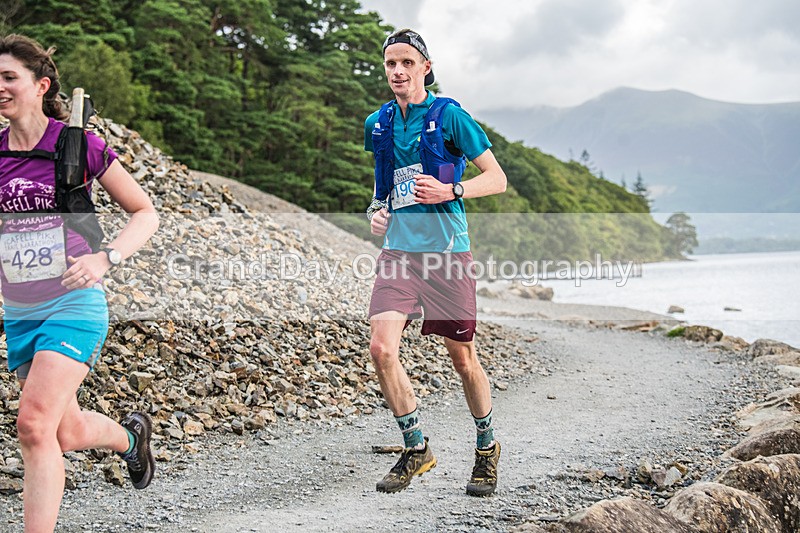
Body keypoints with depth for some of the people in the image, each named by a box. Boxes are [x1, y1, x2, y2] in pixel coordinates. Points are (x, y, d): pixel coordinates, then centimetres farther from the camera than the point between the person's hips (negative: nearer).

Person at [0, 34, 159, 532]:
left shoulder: (78, 145, -9)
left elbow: (146, 213, -3)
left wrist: (105, 258, -19)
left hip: (73, 307, -5)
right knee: (66, 432, 15)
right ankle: (130, 434, 47)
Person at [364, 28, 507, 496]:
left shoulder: (449, 115, -4)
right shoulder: (378, 124, 11)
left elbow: (497, 179, -3)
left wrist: (451, 190, -19)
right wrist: (377, 210, 8)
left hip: (447, 251, -4)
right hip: (398, 250, 4)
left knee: (463, 358, 5)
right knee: (382, 347, -13)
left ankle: (487, 448, 27)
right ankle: (416, 449, 5)